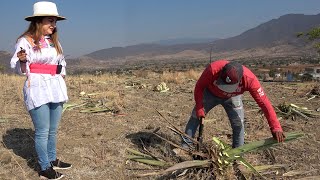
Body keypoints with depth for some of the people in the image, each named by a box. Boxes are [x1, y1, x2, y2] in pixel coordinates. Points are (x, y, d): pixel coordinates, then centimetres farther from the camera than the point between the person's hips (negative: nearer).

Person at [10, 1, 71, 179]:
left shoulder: (54, 41, 14)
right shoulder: (26, 40, -6)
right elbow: (19, 68, -7)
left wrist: (62, 81, 19)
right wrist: (22, 60, -27)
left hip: (56, 89, 7)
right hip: (37, 89, -7)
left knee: (53, 129, 14)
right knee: (43, 131, -3)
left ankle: (53, 160, 28)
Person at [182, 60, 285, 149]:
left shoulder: (250, 79, -39)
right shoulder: (213, 69, -42)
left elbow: (263, 102, -34)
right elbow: (199, 86, -24)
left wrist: (276, 127, -35)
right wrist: (199, 108, -22)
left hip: (232, 98, 0)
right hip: (210, 93, 0)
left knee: (238, 124, -6)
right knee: (196, 117, 0)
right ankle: (185, 146, 12)